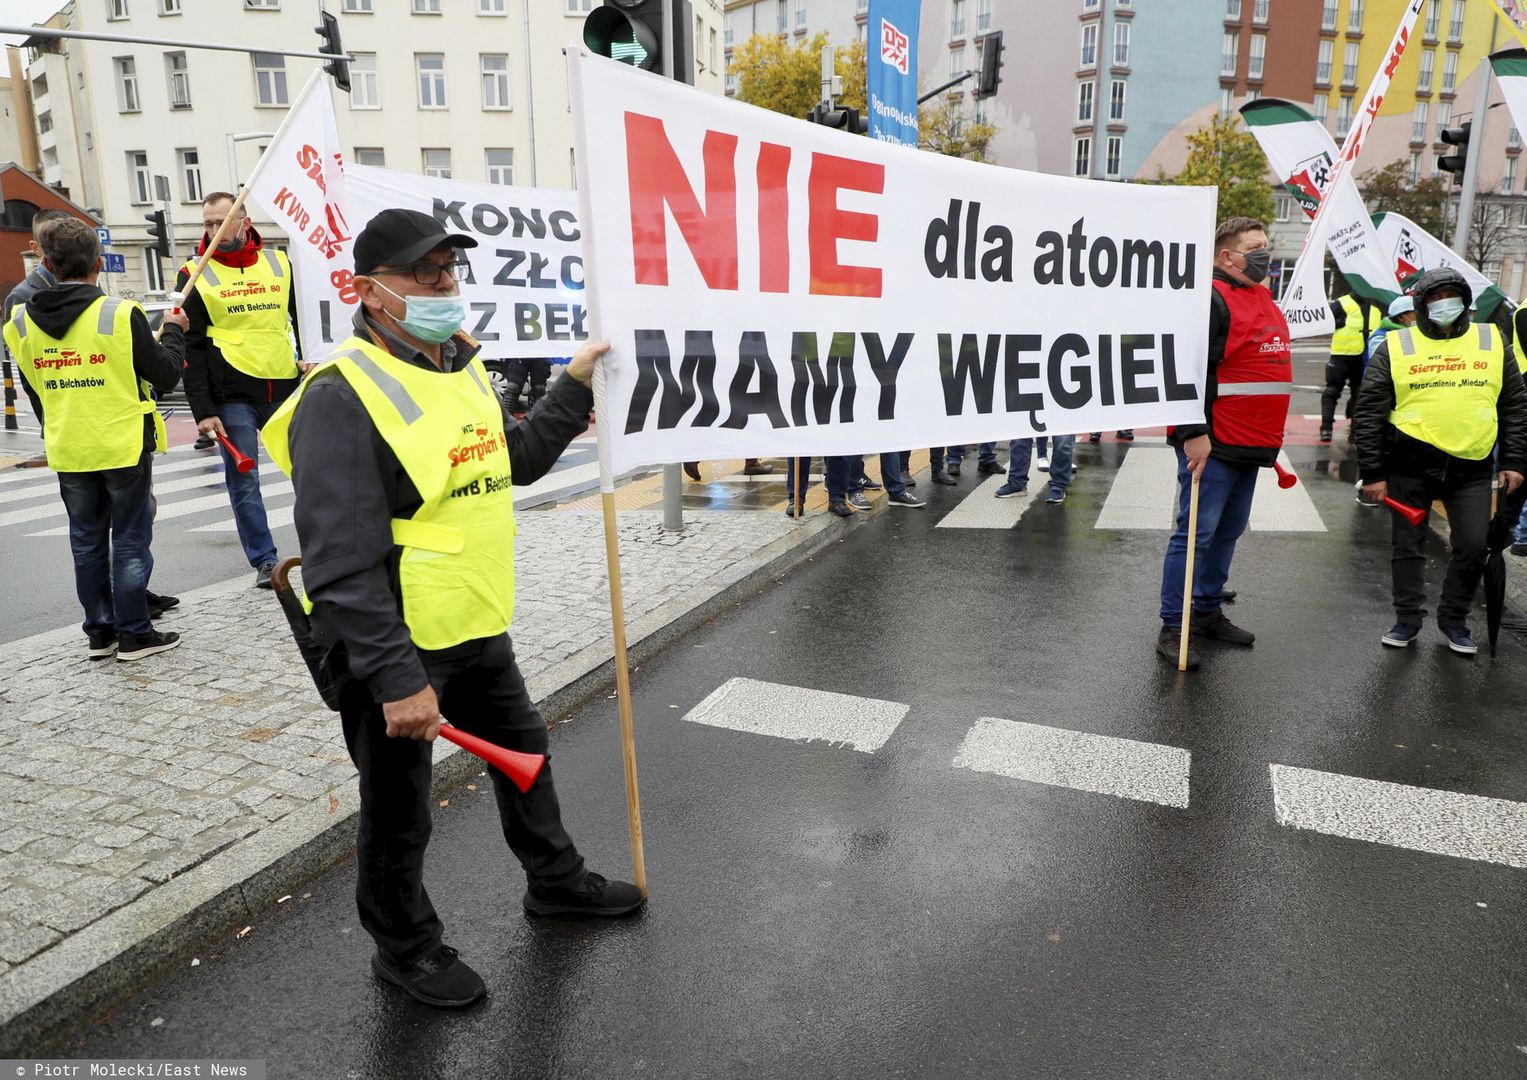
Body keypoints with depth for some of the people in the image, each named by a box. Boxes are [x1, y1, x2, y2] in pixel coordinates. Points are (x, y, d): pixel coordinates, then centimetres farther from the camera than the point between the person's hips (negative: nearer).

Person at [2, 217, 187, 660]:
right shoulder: (120, 314, -15)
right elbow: (166, 376, -9)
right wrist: (173, 331, 7)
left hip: (67, 453, 4)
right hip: (123, 446, -4)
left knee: (87, 542, 14)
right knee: (130, 541, 4)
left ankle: (100, 632, 21)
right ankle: (134, 634, 9)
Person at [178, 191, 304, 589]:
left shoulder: (279, 263, 9)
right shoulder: (195, 276, 1)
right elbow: (191, 349, -1)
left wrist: (310, 359, 4)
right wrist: (203, 410, -8)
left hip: (285, 389, 2)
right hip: (231, 396, -2)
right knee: (243, 482, 1)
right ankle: (264, 561, 10)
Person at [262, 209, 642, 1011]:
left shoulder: (464, 367, 6)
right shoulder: (343, 397, -21)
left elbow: (516, 461, 20)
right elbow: (340, 562, -26)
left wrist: (574, 388, 12)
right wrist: (395, 678, -27)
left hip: (478, 629, 9)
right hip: (395, 646, -8)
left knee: (523, 748, 24)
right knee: (399, 809, 11)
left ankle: (555, 879, 48)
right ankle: (404, 945, 36)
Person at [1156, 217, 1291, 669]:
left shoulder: (1265, 302, 19)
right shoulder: (1211, 300, -12)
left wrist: (1268, 440, 27)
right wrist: (1193, 433, -25)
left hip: (1249, 446, 10)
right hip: (1213, 445, -10)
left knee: (1229, 531, 15)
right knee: (1196, 532, -7)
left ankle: (1208, 611, 28)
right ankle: (1172, 628, 0)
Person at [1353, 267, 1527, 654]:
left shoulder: (1492, 341, 8)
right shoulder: (1396, 346, 0)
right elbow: (1369, 412, -2)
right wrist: (1372, 473, -6)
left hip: (1473, 467, 2)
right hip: (1411, 465, -2)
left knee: (1473, 547, 3)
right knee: (1407, 544, 7)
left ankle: (1454, 619, 22)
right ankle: (1408, 618, 22)